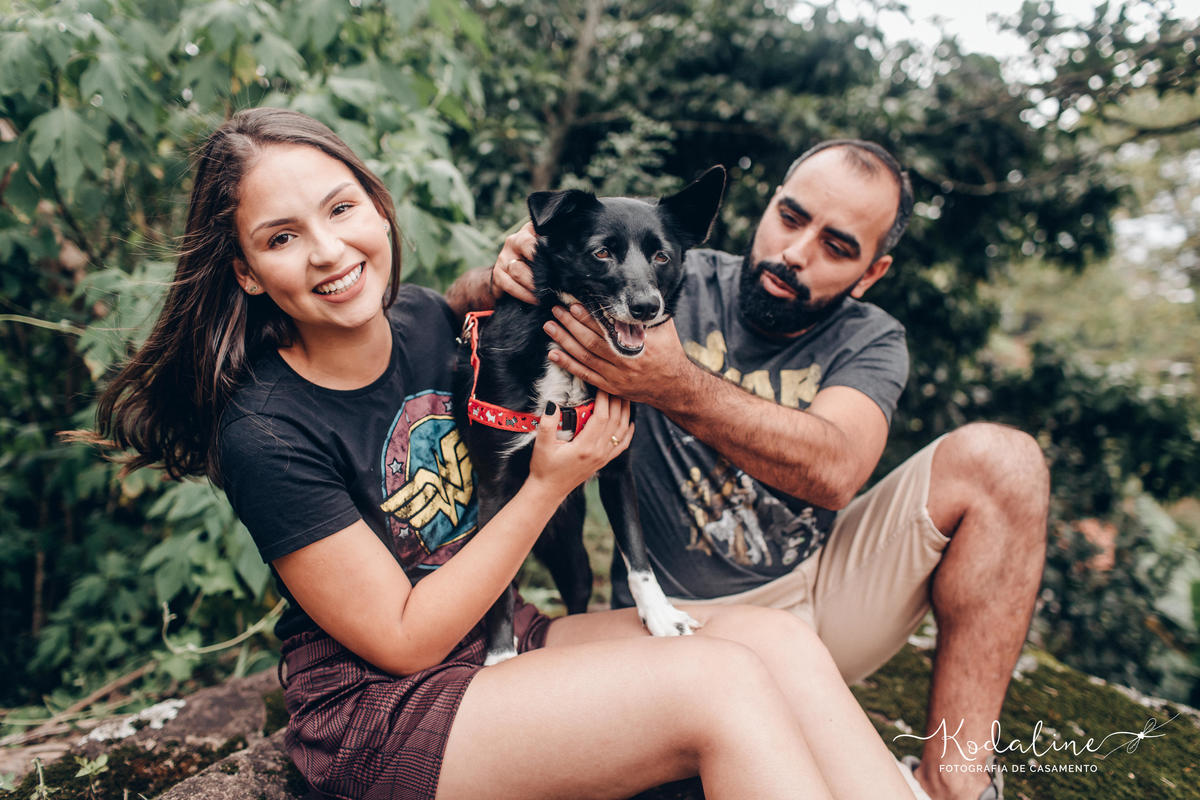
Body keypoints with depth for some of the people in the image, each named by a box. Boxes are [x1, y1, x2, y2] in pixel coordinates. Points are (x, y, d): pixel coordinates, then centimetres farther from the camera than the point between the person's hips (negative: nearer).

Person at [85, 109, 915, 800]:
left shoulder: (425, 318, -2)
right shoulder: (264, 435, -21)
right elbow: (404, 640, -17)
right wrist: (550, 484, -17)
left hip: (502, 643, 7)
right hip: (377, 711, -6)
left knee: (777, 637, -13)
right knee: (725, 684, -24)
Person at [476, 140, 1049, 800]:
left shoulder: (870, 341, -1)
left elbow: (834, 469, -25)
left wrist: (679, 388, -39)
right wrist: (506, 275, -29)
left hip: (818, 593, 3)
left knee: (998, 461, -17)